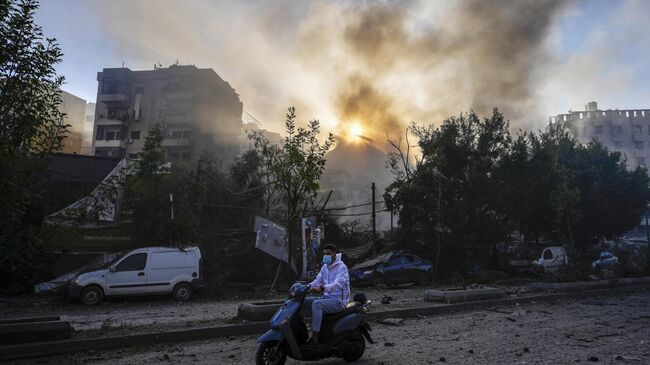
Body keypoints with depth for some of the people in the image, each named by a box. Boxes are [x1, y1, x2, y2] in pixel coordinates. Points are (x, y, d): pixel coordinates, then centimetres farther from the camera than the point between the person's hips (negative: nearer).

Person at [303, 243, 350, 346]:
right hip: (327, 298, 8)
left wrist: (322, 288, -46)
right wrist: (307, 286, -11)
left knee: (316, 304, -32)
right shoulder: (325, 267, 13)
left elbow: (338, 284, -29)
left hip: (338, 301, -8)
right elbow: (318, 281, 10)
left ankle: (314, 338, -30)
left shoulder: (341, 267, -13)